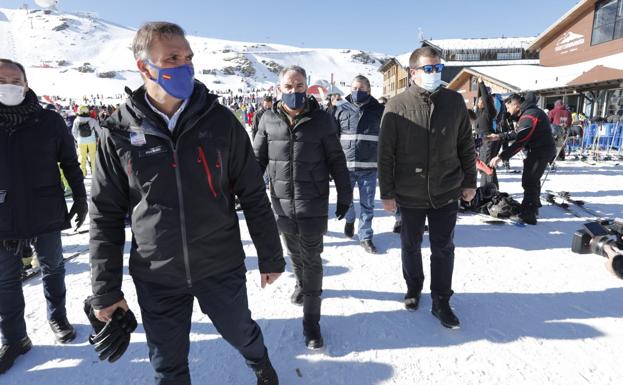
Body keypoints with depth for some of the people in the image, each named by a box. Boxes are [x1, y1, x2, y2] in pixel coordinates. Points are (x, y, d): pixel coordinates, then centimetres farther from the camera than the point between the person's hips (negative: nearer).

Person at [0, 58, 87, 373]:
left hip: (47, 216, -1)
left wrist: (80, 199, 3)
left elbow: (70, 163, 3)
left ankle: (57, 317, 38)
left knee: (53, 269, 17)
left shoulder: (49, 120, -4)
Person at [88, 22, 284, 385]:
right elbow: (106, 213, 1)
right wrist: (105, 288, 2)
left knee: (241, 333, 23)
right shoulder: (119, 132, -6)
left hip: (222, 268, 0)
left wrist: (270, 256, 1)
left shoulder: (220, 120, -8)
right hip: (156, 278, 1)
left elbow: (253, 195, -3)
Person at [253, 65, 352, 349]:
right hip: (282, 203, 3)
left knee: (312, 259, 2)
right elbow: (258, 158, 7)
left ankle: (311, 320, 15)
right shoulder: (269, 119, 0)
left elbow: (336, 160, 0)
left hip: (314, 204, -2)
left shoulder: (322, 119, -5)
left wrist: (345, 195, 2)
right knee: (294, 253, 20)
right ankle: (302, 283, 50)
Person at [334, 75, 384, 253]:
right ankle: (350, 219, 41)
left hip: (369, 166, 0)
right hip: (345, 164, 0)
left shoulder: (378, 110, 4)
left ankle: (365, 237, 22)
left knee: (367, 204, 7)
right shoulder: (341, 108, 1)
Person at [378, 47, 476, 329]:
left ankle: (441, 301, 27)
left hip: (446, 192, 2)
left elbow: (466, 145, 8)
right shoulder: (397, 106, -8)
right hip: (410, 193, -1)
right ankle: (413, 288, 39)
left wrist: (469, 182, 8)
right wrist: (387, 193, -8)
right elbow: (385, 153, -7)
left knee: (443, 249, 9)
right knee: (411, 245, 15)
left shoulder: (454, 101, 1)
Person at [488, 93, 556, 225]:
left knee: (529, 182, -9)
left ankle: (528, 215, -5)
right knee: (532, 179, 23)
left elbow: (520, 142, -29)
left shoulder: (529, 115, -23)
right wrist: (499, 137, 16)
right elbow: (518, 134, 18)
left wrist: (501, 157, -29)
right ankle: (533, 207, 39)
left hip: (541, 151, -11)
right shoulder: (528, 112, 10)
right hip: (540, 150, 11)